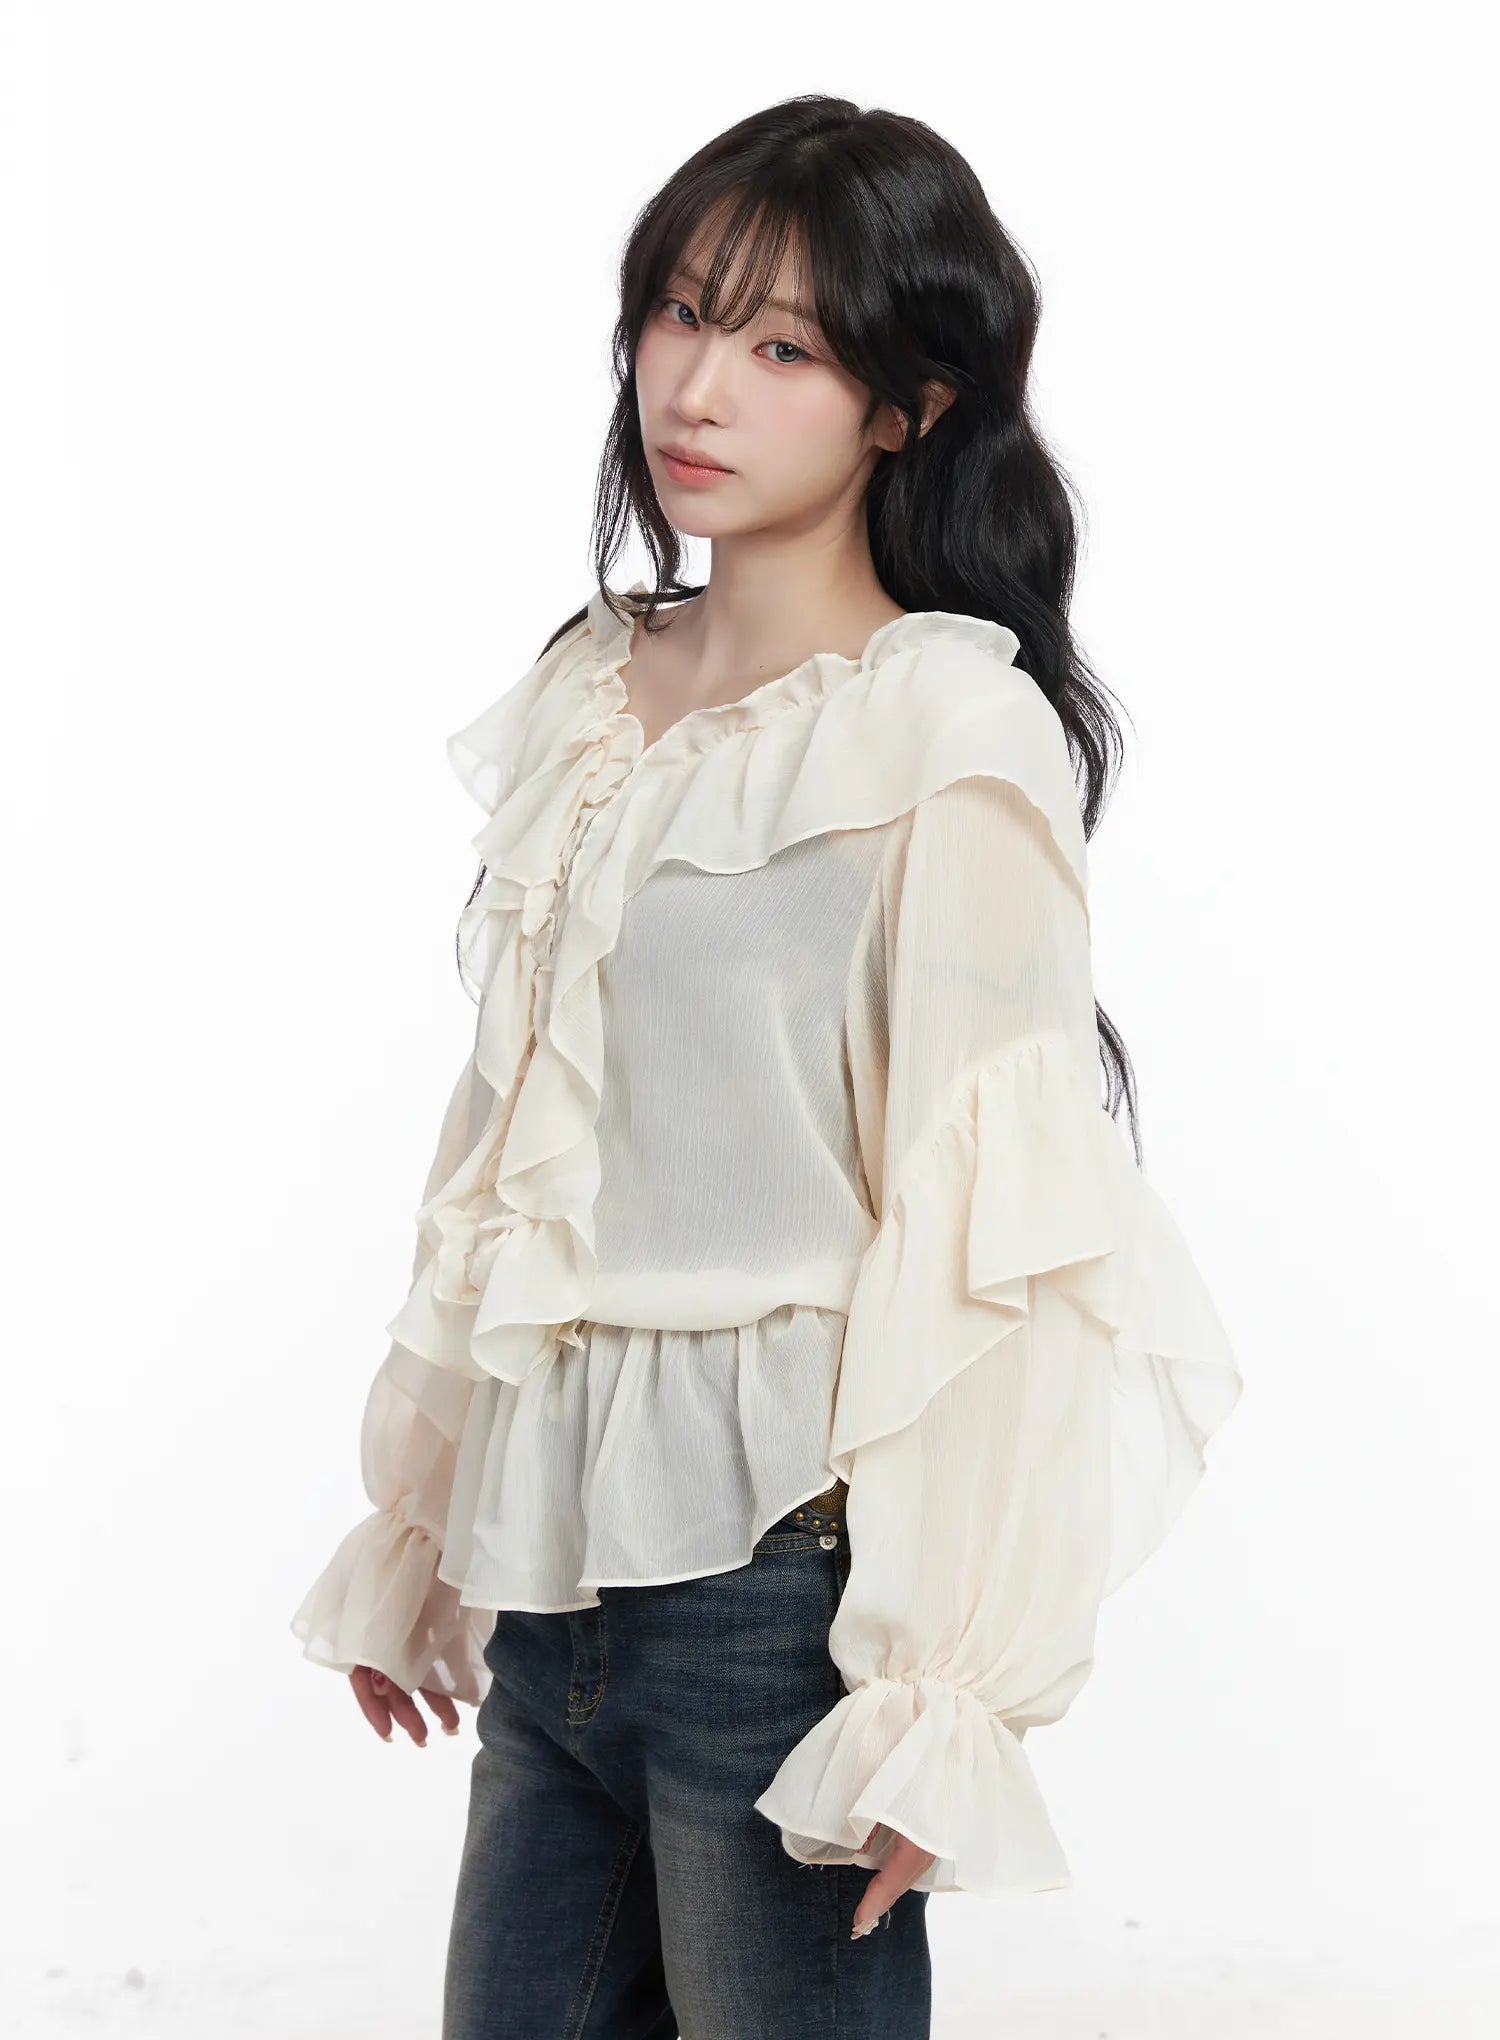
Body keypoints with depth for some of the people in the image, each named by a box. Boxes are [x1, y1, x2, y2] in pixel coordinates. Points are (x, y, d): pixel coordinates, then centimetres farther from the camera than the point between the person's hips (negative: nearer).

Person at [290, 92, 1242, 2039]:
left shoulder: (950, 731, -10)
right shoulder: (588, 692, 10)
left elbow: (987, 1225, -14)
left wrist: (936, 1692, -16)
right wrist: (418, 1526, 18)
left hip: (774, 1575, -6)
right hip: (556, 1570, 6)